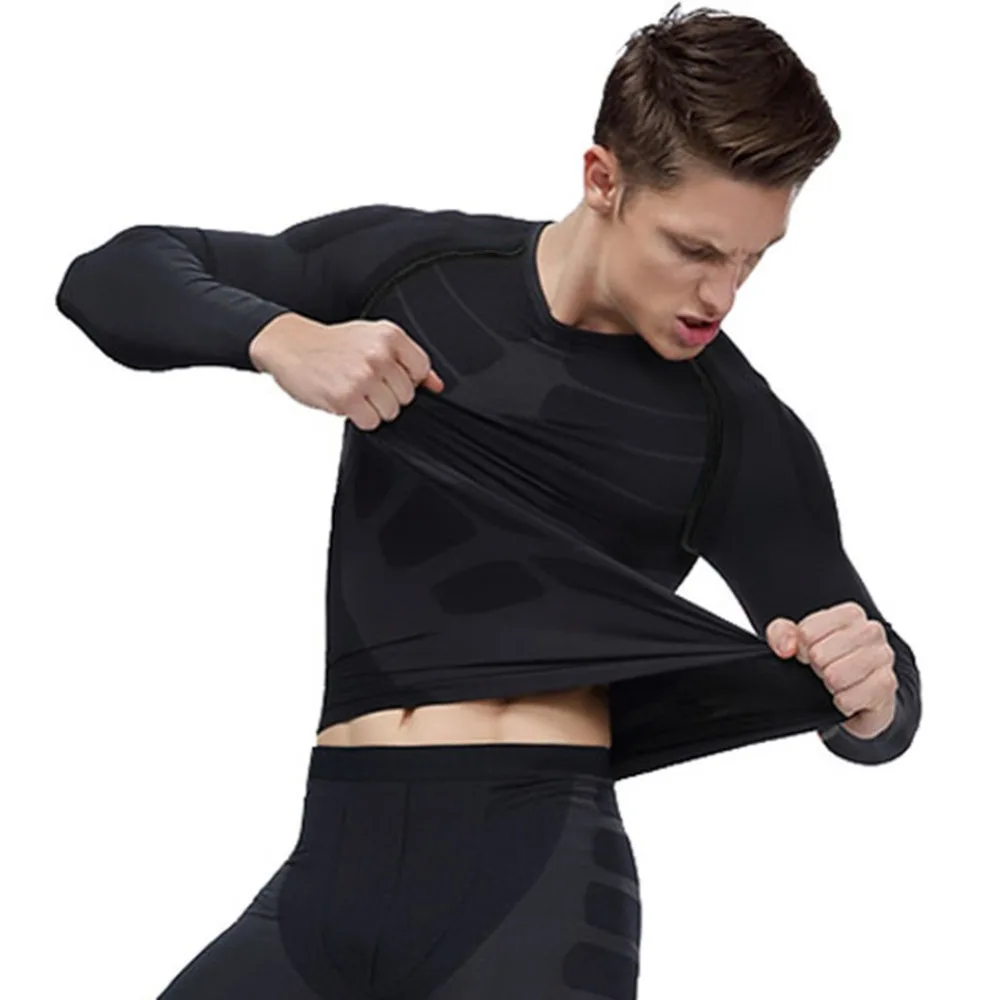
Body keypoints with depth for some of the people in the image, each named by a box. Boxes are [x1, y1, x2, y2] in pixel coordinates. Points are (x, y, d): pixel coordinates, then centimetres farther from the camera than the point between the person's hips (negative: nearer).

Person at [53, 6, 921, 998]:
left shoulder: (741, 433, 0)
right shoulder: (412, 263, 5)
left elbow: (876, 719, 7)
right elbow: (111, 276, 9)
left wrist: (873, 697, -19)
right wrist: (280, 337, -11)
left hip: (533, 874, -2)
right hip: (331, 861, 3)